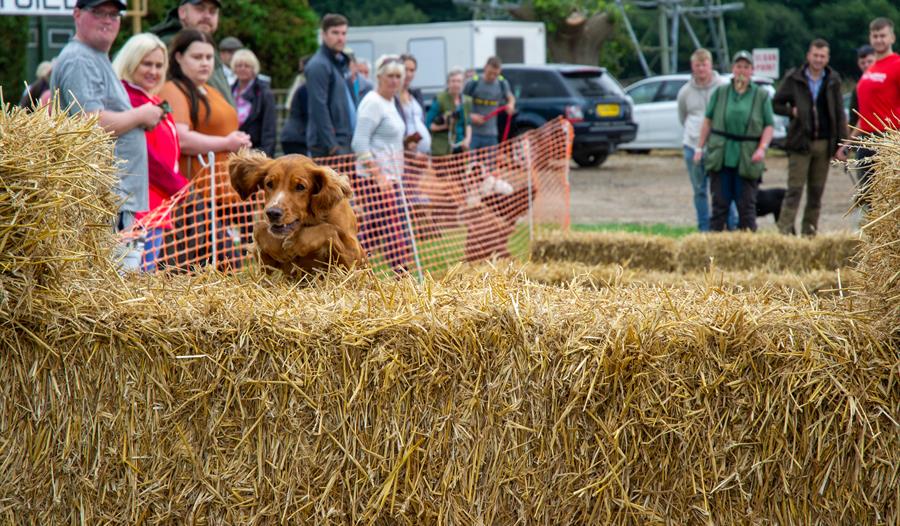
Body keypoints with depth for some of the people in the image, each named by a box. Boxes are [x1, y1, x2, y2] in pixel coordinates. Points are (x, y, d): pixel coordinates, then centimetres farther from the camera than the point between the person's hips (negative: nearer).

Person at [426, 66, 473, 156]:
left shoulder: (467, 101, 11)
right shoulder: (439, 100, -6)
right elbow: (428, 124, -4)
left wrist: (468, 138, 2)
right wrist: (444, 126, -18)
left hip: (461, 148, 5)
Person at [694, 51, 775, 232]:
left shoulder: (761, 95, 5)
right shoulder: (720, 92, 7)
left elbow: (769, 125, 3)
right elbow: (708, 121, 9)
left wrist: (762, 148, -11)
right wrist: (700, 147, 6)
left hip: (748, 160, -1)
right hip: (721, 157, 1)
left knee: (747, 205, 1)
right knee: (720, 203, 3)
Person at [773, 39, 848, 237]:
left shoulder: (833, 81, 7)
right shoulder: (793, 79, 2)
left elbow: (840, 115, 6)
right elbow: (776, 104, 8)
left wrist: (842, 144, 0)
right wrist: (792, 111, -11)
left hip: (824, 144, 3)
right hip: (800, 143, -3)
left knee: (817, 191, 6)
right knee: (794, 189, -8)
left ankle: (809, 230, 13)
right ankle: (784, 230, -10)